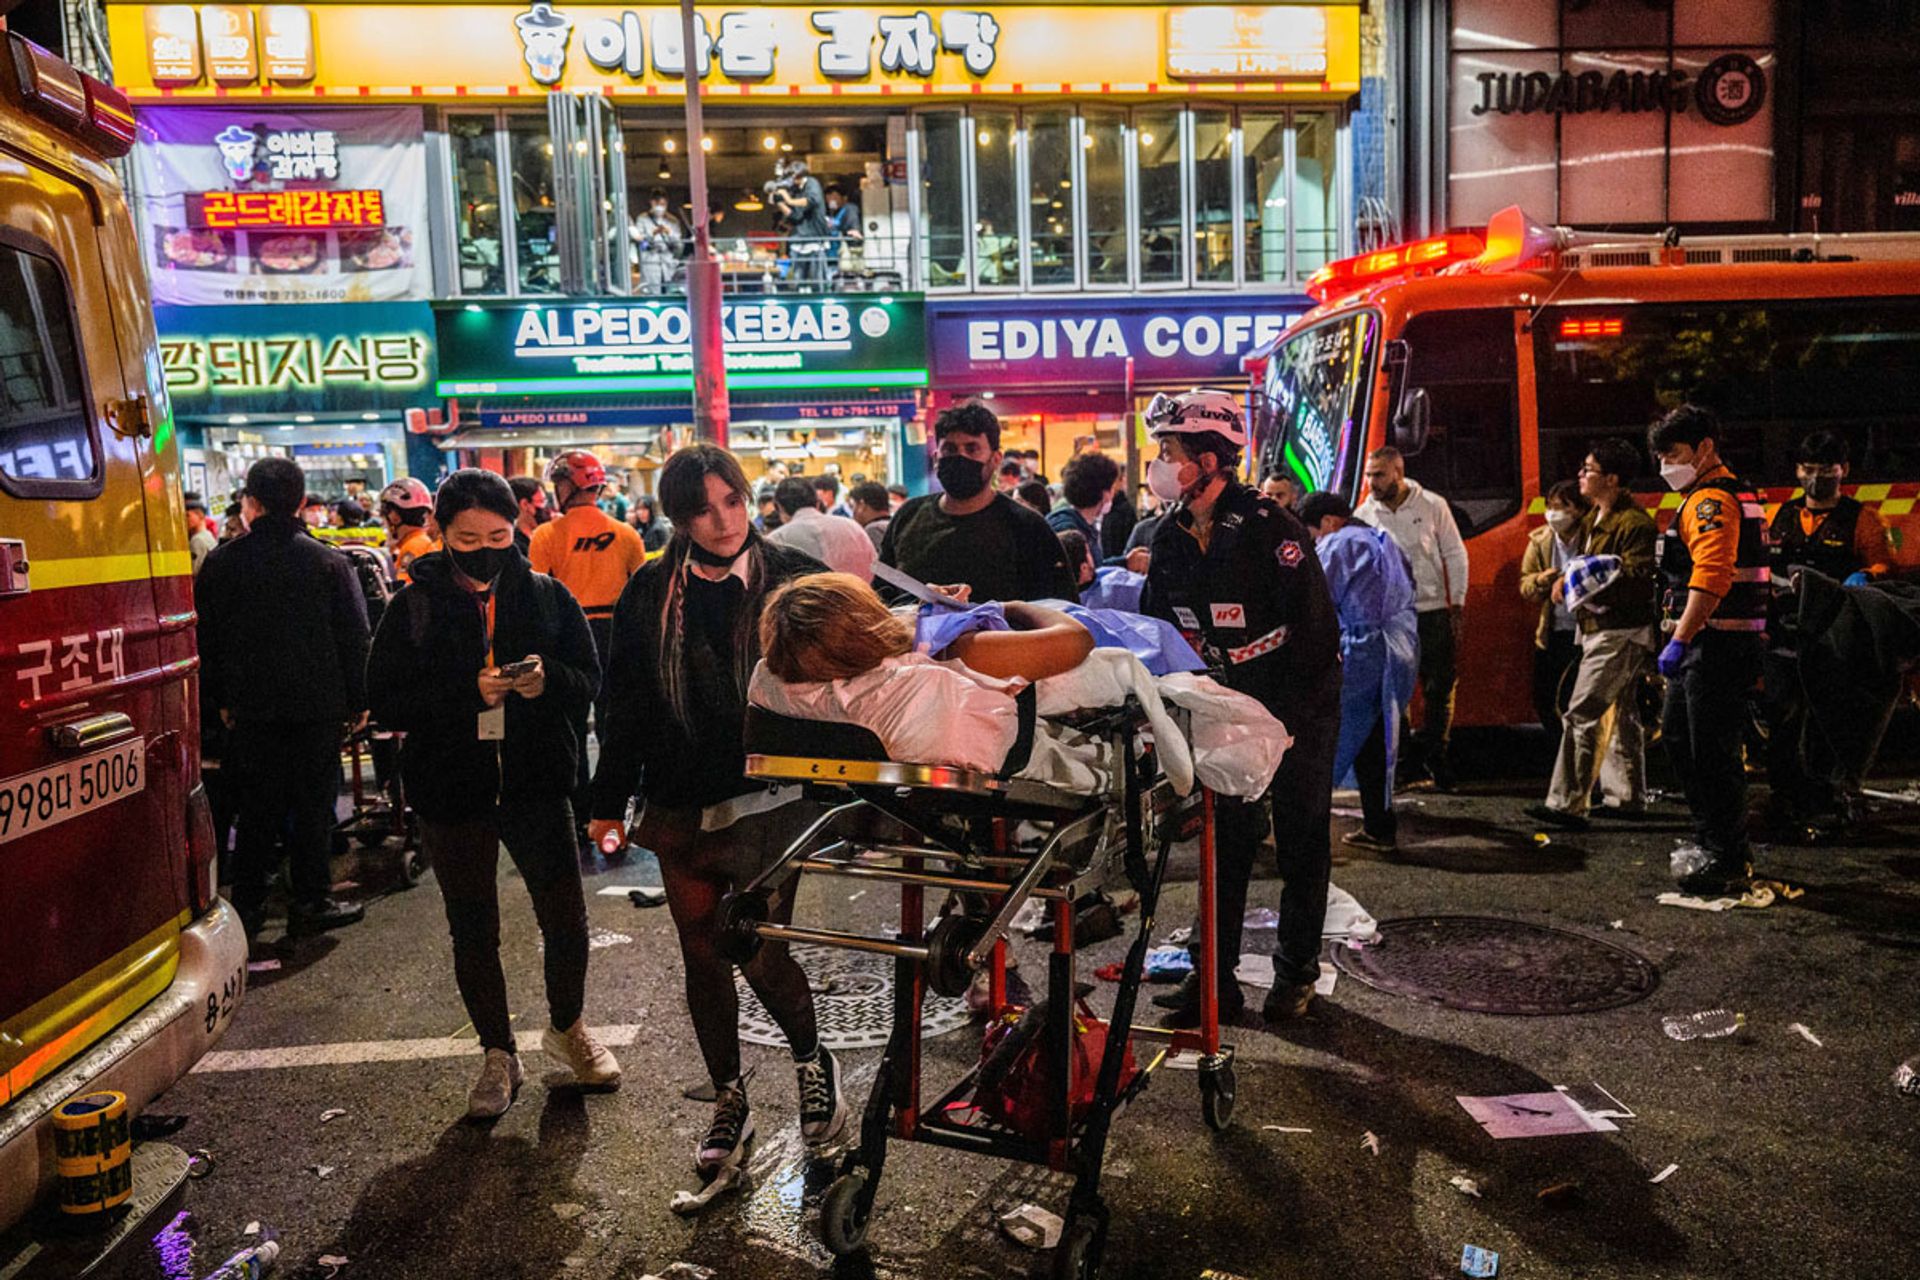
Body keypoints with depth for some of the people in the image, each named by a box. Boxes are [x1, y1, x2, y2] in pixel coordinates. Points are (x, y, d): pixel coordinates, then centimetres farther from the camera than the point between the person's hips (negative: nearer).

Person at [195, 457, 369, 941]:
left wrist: (221, 700, 15)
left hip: (251, 706, 2)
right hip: (318, 705, -2)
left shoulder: (220, 563, 0)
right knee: (312, 804, 5)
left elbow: (207, 640, 6)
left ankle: (248, 904, 17)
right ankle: (311, 901, 9)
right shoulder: (330, 562, -6)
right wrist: (357, 701, 3)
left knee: (257, 806, 11)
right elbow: (355, 638, -4)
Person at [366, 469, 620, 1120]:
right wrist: (467, 693, -23)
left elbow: (589, 680, 1)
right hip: (452, 796, 0)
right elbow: (385, 700, -9)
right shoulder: (415, 606, -4)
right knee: (473, 933, 12)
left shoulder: (546, 596, -1)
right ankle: (498, 1055, 32)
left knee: (567, 922, 6)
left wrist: (549, 678, -22)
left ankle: (567, 1026, 36)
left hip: (537, 785, 1)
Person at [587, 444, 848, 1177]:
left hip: (769, 802, -3)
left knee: (761, 953, -7)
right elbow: (627, 703, 8)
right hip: (681, 806, 4)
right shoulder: (651, 594, 3)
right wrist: (610, 801, 8)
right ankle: (729, 1099, 33)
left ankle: (812, 1062, 25)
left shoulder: (793, 580, -5)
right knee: (702, 956, 12)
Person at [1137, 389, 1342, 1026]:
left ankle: (1296, 971, 21)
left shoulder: (1269, 526, -20)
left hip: (1299, 706, -5)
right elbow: (1156, 625, 9)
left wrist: (1285, 715, -20)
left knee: (1301, 840, 7)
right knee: (1223, 838, 7)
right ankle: (1216, 976, 14)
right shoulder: (1170, 536, 0)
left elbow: (1315, 628, -20)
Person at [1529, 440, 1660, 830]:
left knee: (1582, 714, -13)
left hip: (1620, 633, -11)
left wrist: (1590, 585, -25)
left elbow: (1639, 578, -24)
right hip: (1600, 630, 11)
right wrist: (1567, 579, 7)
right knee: (1621, 714, 17)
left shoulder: (1634, 523, -16)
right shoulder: (1594, 520, 16)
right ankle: (1627, 798, 26)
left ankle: (1568, 803, -12)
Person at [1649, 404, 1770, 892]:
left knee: (1713, 751, -5)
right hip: (1709, 644, 11)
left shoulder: (1711, 499, -15)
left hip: (1718, 644, -11)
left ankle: (1728, 860, 4)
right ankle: (1711, 837, 28)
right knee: (1677, 733, 18)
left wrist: (1679, 641, -27)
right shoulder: (1733, 492, 20)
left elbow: (1711, 577, -28)